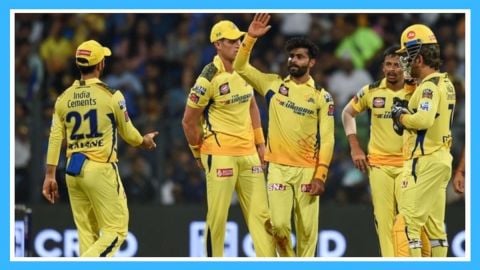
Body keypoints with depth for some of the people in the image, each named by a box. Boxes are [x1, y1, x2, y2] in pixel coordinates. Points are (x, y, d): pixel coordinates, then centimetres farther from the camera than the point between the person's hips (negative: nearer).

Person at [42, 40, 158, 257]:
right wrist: (144, 141, 26)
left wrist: (50, 176, 7)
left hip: (73, 172, 5)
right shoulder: (111, 95, -7)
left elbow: (55, 138, 3)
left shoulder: (64, 98, 6)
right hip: (101, 169, -5)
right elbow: (128, 133, 5)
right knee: (116, 230, -2)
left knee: (87, 233, 11)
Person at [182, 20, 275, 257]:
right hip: (220, 155, -7)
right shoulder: (209, 78, -13)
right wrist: (198, 153, 2)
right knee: (217, 217, -4)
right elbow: (189, 121, -6)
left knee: (261, 214, 2)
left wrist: (260, 143, 18)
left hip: (248, 154, 7)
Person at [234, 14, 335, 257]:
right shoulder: (274, 85, 7)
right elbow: (240, 67, 6)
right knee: (279, 225, -6)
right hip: (278, 168, 1)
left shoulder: (321, 97, 2)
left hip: (307, 170, -1)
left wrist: (320, 176, -9)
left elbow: (327, 139, -1)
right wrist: (251, 38, -6)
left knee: (307, 229, -2)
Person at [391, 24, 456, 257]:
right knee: (435, 224, 11)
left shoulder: (429, 86, -15)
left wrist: (401, 117, -12)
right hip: (442, 159, 10)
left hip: (424, 161, -10)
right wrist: (408, 118, 6)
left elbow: (423, 119, -30)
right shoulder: (446, 84, 14)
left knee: (407, 223, -11)